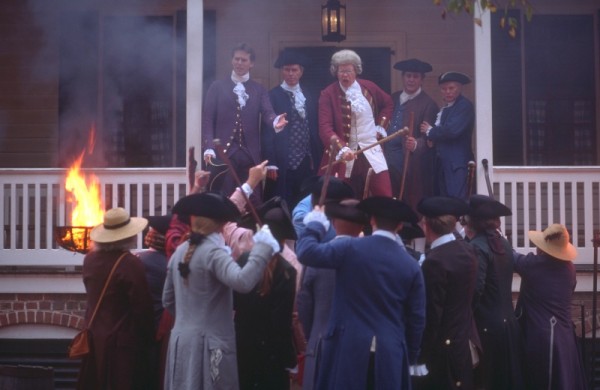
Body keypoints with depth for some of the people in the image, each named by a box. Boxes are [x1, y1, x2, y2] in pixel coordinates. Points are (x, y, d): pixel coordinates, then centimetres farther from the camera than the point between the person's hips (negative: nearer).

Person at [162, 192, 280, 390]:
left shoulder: (179, 252, 10)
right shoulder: (214, 252, -14)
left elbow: (168, 300, 20)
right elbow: (242, 281, -32)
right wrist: (263, 247, -24)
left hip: (181, 340, 8)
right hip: (209, 344, -8)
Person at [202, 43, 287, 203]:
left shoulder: (259, 90, 14)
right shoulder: (217, 87, 10)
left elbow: (267, 113, -1)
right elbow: (208, 119, 3)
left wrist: (275, 121, -26)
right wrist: (209, 148, -10)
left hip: (251, 155, 2)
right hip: (223, 153, -2)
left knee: (252, 202, 1)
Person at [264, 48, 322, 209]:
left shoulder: (310, 97, 14)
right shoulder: (272, 96, -1)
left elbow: (315, 130, 14)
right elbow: (268, 131, -5)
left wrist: (317, 160, 6)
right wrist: (271, 163, -11)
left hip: (306, 163, 5)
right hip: (282, 164, -5)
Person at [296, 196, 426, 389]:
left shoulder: (351, 248, -5)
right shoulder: (411, 265, 3)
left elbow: (307, 252, -8)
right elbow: (416, 318, 6)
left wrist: (315, 225, 10)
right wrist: (411, 356, 16)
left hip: (349, 346, -2)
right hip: (391, 352, 2)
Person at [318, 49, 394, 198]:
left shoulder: (368, 87, 5)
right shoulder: (328, 94, -7)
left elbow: (388, 103, 24)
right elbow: (325, 127, -17)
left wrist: (380, 126, 10)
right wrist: (342, 148, -31)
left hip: (372, 153, 3)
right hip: (344, 157, -2)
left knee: (384, 197, -3)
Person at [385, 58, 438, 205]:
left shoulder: (428, 104, -3)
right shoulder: (393, 99, 17)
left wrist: (416, 144, -28)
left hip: (412, 163, -5)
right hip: (388, 159, 5)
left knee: (412, 206, -6)